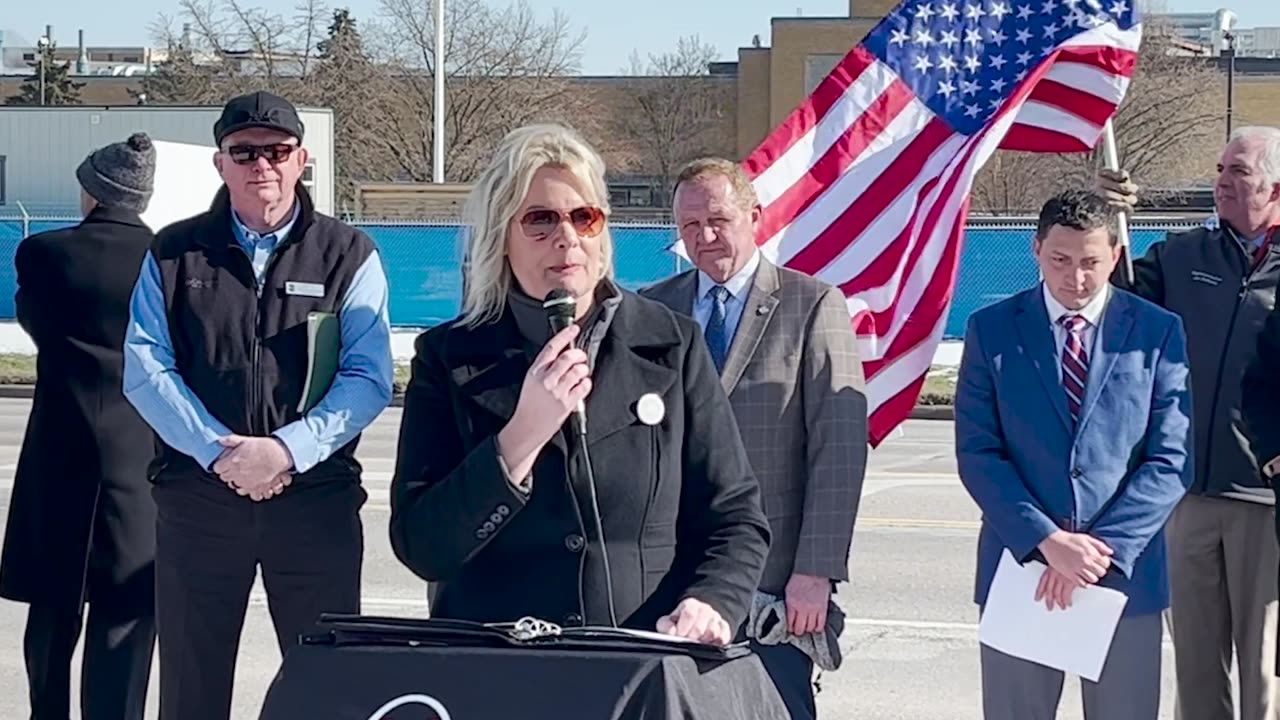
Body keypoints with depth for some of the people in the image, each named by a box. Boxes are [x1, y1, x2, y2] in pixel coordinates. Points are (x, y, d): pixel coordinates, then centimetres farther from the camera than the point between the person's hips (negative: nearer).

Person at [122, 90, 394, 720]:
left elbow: (368, 378, -5)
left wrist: (288, 449, -18)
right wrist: (219, 452, -14)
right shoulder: (173, 254, 7)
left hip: (316, 496, -1)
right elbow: (145, 369, -2)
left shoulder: (348, 257, 4)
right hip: (196, 496, 1)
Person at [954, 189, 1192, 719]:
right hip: (1020, 566, 0)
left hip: (1126, 572, 0)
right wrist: (1046, 541, -15)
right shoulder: (991, 330, 2)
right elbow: (977, 453, -3)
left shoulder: (1158, 332, 1)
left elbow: (1172, 458, -3)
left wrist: (1103, 551, -13)